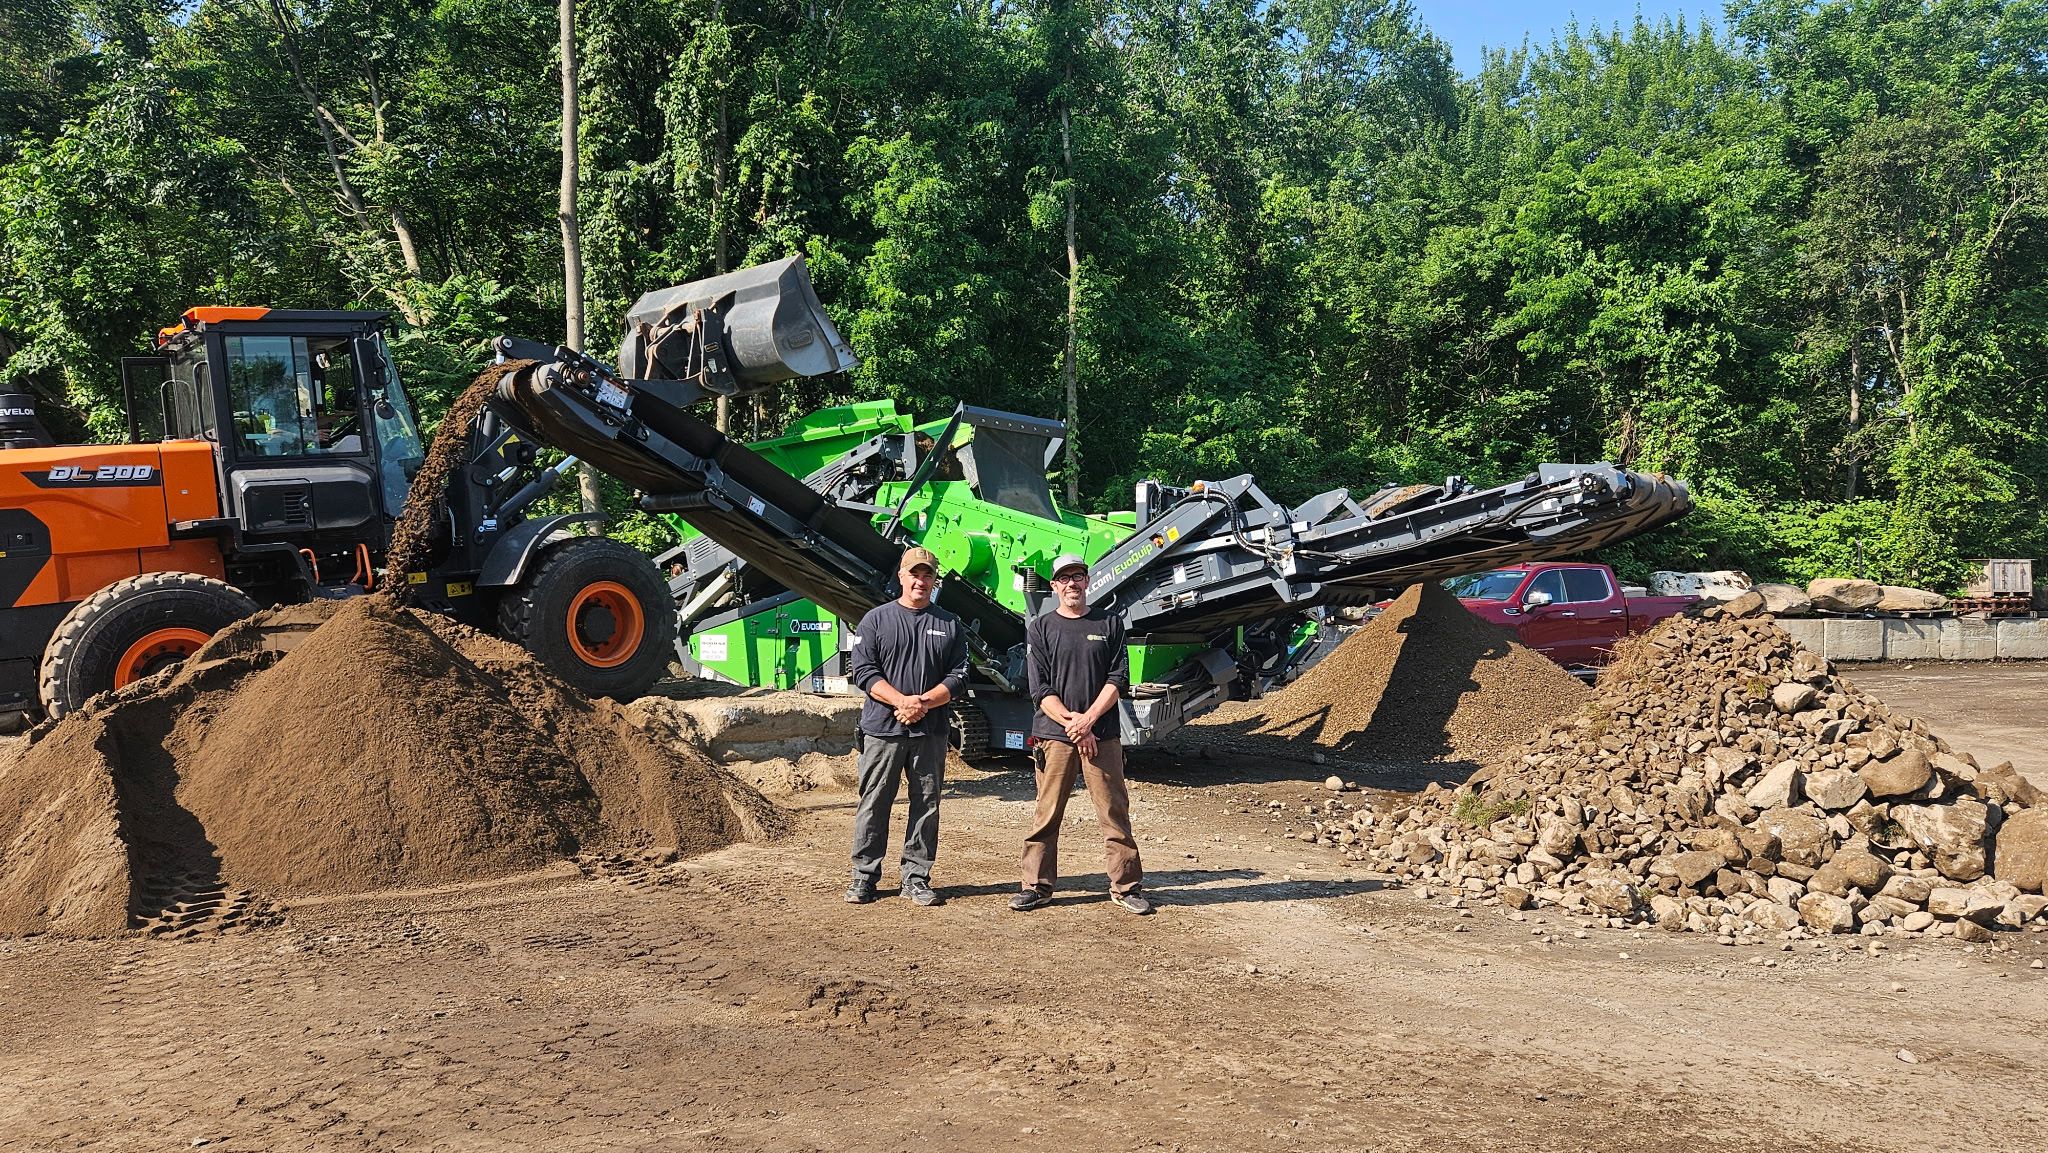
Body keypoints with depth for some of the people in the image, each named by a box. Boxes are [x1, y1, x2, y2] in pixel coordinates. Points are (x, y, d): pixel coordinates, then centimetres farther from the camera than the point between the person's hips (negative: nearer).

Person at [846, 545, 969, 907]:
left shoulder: (950, 625, 10)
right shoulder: (875, 620, 5)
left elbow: (958, 675, 4)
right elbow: (863, 671, -3)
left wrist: (924, 702, -13)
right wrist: (903, 701, -16)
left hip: (931, 731, 2)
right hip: (882, 728, -2)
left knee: (926, 805, 5)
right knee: (874, 804, 1)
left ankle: (916, 877, 13)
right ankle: (864, 875, 10)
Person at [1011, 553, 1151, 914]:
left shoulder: (1109, 625, 9)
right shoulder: (1040, 627, 6)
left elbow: (1118, 678, 2)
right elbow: (1040, 688, -1)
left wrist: (1087, 719, -10)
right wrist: (1070, 722, -12)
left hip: (1102, 733, 1)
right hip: (1053, 734, -1)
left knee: (1114, 812, 2)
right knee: (1047, 815, 2)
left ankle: (1125, 886, 9)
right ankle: (1037, 885, 11)